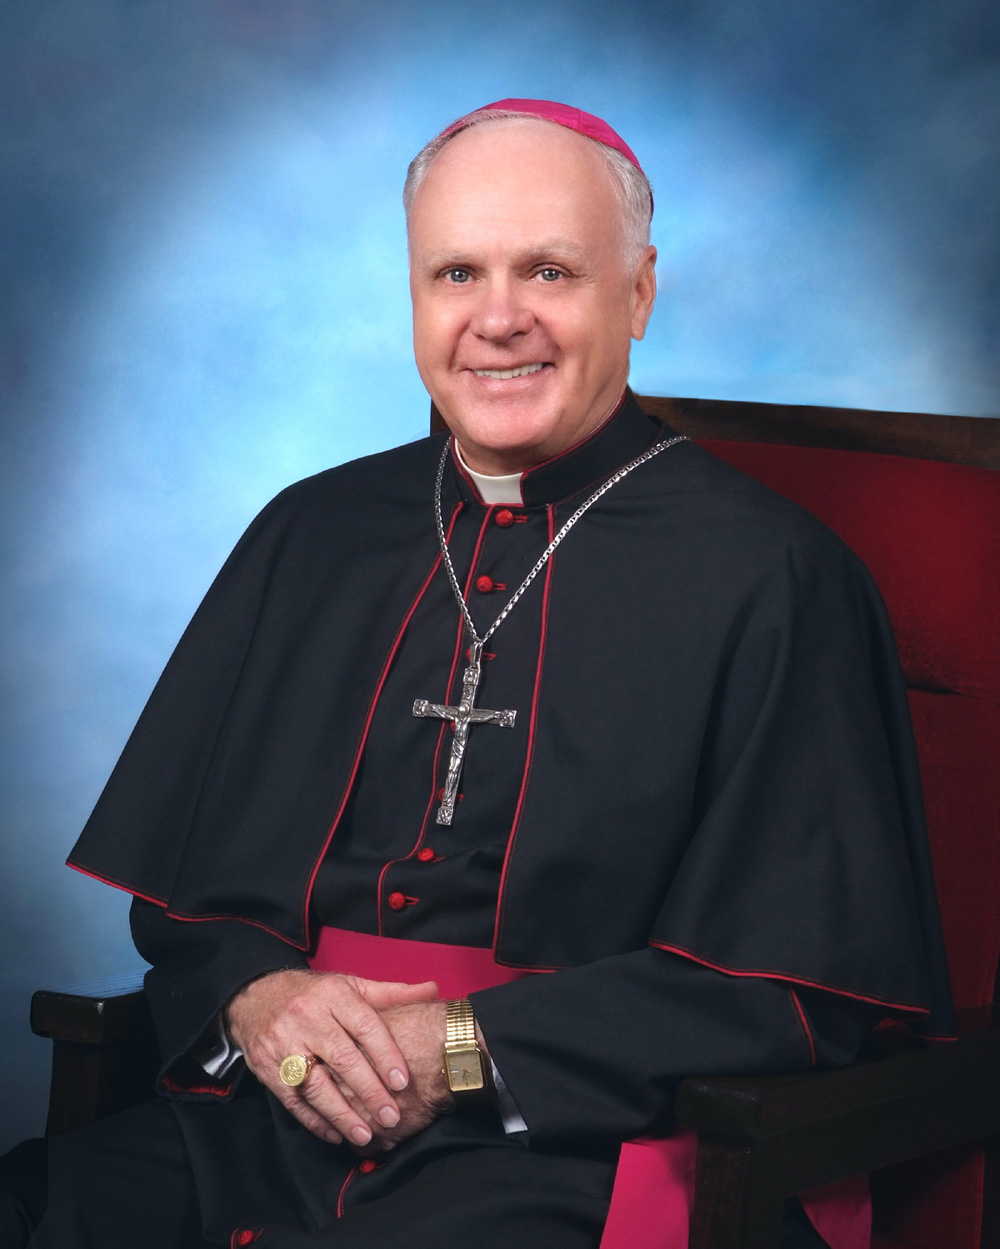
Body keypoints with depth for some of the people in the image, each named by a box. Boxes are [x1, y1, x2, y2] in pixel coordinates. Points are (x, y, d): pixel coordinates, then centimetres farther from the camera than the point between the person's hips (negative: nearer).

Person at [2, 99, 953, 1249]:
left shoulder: (763, 579, -1)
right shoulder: (312, 537, 15)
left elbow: (804, 982, -4)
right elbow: (180, 864, 16)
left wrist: (470, 1046, -12)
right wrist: (251, 994, -7)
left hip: (571, 1151, -4)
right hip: (261, 1130, 4)